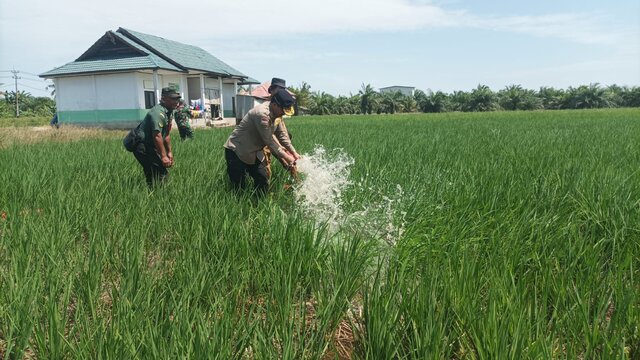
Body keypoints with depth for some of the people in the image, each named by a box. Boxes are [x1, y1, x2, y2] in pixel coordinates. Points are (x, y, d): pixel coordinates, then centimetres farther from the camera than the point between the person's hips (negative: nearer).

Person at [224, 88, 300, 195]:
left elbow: (282, 134, 6)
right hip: (237, 152, -9)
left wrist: (294, 153, 1)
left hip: (255, 153, 9)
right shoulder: (262, 114, -28)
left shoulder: (277, 113, -2)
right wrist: (286, 157, -16)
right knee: (240, 188, -7)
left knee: (263, 182, 7)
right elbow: (268, 141, -23)